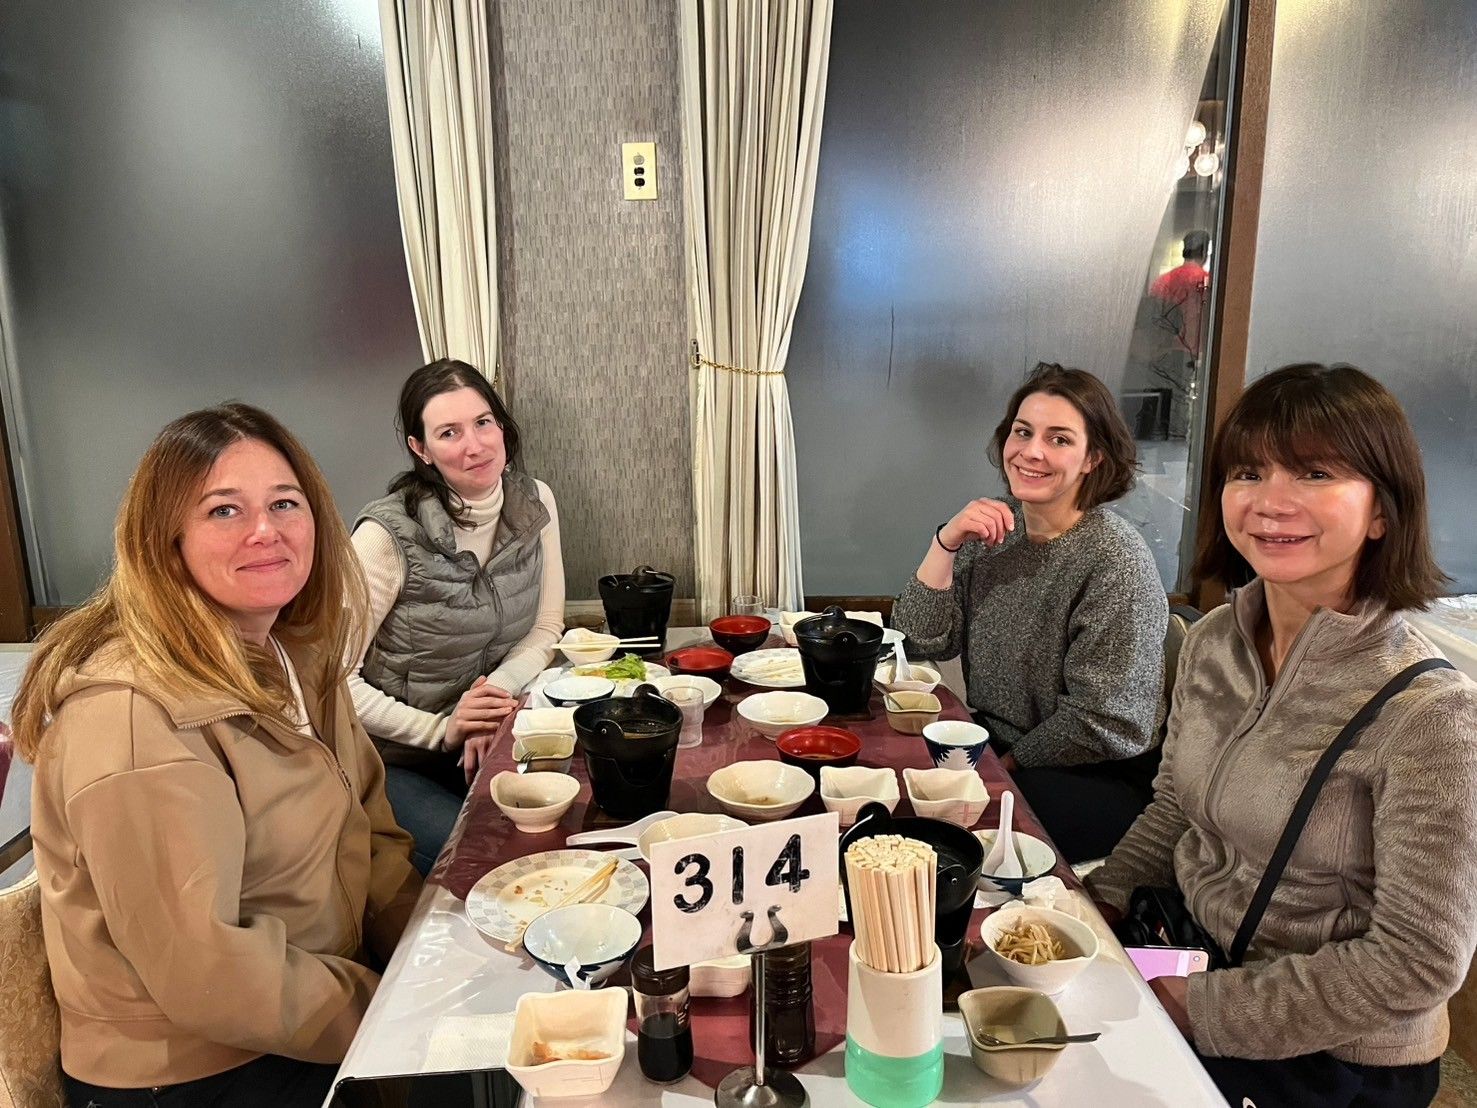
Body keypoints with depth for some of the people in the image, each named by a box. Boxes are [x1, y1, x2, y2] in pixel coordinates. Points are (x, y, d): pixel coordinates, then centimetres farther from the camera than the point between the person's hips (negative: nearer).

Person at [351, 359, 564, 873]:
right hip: (393, 763, -5)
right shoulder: (389, 533, -21)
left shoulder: (534, 504, -4)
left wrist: (497, 691, -16)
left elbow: (545, 631, 2)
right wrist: (441, 730, -22)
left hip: (492, 742, 5)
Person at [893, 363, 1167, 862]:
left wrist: (1006, 763, -10)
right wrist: (945, 543, -14)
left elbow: (1101, 723, -19)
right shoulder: (993, 527, 1)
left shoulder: (1115, 560, -18)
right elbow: (924, 642, -2)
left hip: (1096, 780, -6)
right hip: (994, 748, 6)